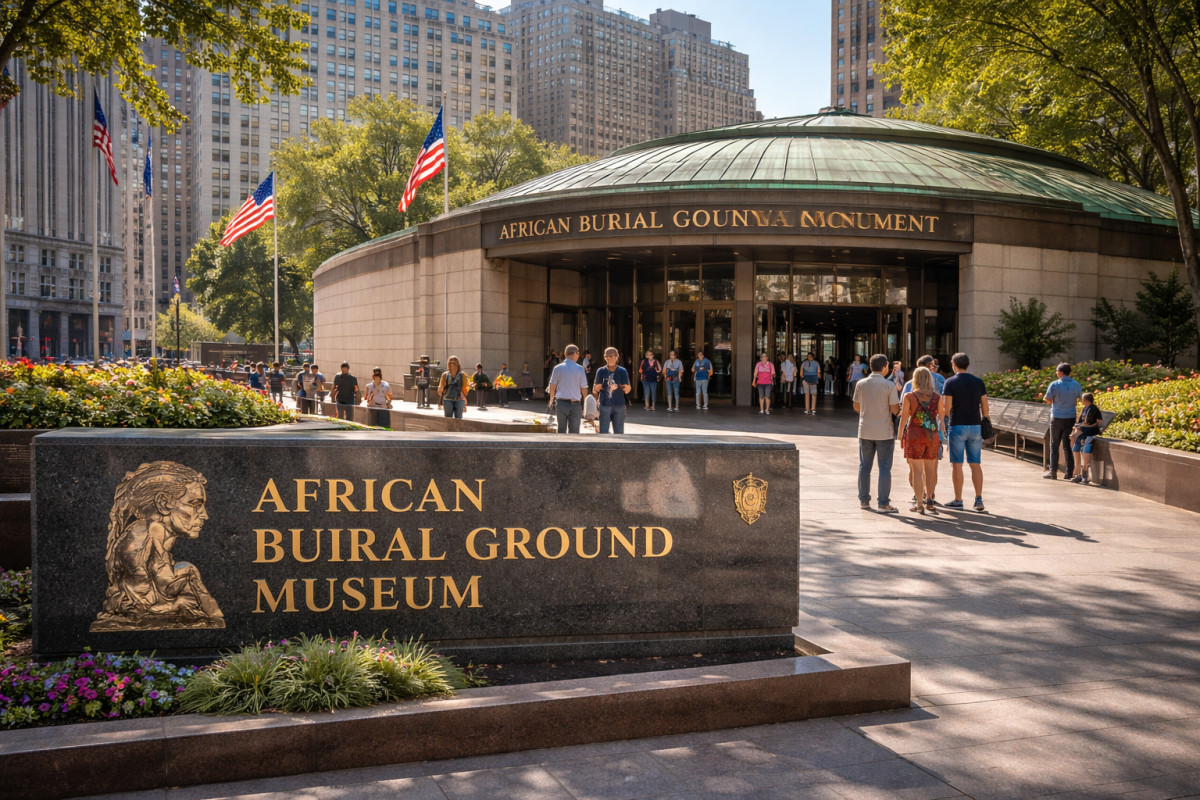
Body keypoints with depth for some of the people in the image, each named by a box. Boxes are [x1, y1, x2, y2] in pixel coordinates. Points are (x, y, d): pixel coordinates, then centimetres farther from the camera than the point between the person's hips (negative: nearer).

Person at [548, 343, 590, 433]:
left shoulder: (558, 368, -1)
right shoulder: (579, 369, -3)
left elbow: (552, 387, 4)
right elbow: (584, 388, -1)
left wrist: (551, 400, 19)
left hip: (561, 403, 1)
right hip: (575, 404, -1)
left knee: (561, 430, 10)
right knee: (574, 431, 2)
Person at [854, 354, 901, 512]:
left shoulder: (860, 384, 0)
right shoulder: (889, 385, -11)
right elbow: (895, 410, -11)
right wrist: (899, 405, 11)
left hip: (865, 431, 4)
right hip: (884, 432, -4)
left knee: (864, 467, 12)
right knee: (884, 468, 1)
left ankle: (864, 500, 17)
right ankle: (883, 503, 1)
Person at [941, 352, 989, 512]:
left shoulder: (951, 382, -6)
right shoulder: (978, 382, 5)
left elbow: (947, 408, -11)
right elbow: (984, 406, 6)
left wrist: (944, 414, 11)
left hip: (957, 426, -4)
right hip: (975, 426, 4)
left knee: (956, 464, 2)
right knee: (975, 464, 8)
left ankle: (958, 500, 4)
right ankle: (979, 499, 3)